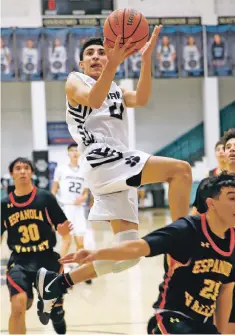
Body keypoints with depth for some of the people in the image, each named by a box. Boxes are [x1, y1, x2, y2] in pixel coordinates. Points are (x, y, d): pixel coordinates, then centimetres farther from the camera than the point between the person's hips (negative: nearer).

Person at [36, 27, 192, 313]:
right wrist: (114, 64, -28)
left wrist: (146, 59, -10)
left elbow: (141, 99, 3)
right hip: (102, 161, -7)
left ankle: (58, 282, 8)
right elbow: (93, 100, -14)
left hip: (119, 167, 7)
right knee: (180, 169, -21)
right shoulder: (75, 81, 12)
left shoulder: (117, 91, 28)